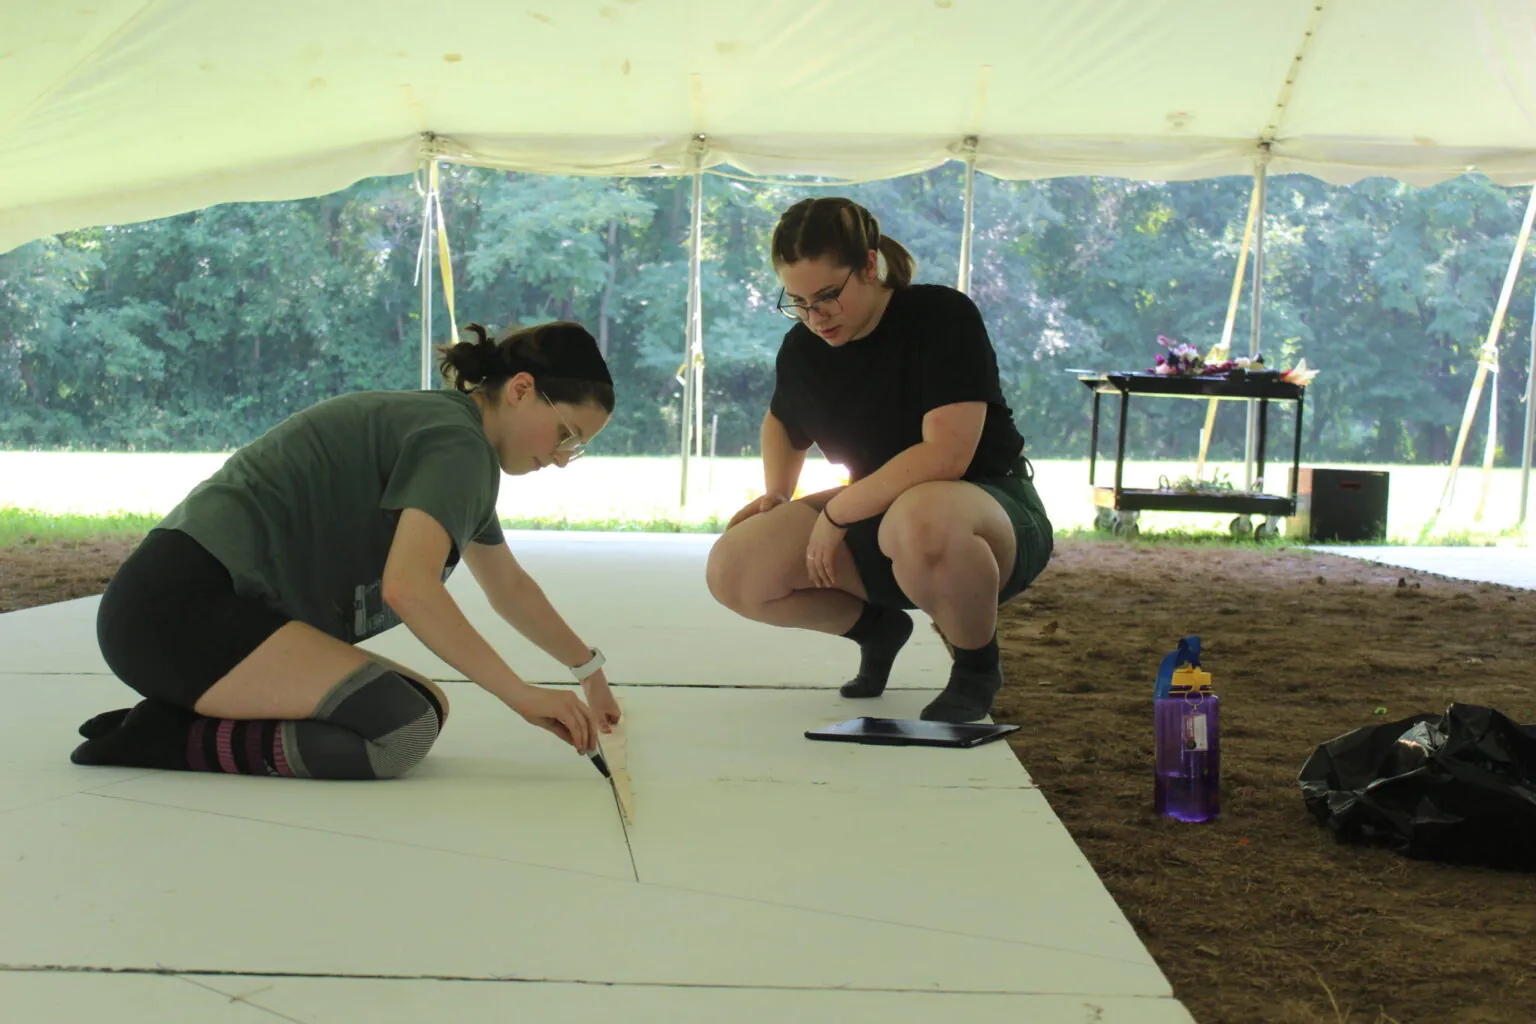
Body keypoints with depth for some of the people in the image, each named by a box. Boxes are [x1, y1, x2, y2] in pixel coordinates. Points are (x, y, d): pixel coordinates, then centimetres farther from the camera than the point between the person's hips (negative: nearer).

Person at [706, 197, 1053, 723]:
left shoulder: (943, 317, -18)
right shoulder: (802, 350, 2)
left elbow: (945, 455, -28)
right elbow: (783, 423, 25)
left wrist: (836, 512, -22)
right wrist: (776, 496, 5)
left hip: (993, 509, -6)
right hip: (877, 517, 6)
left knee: (921, 518, -44)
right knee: (732, 571, -15)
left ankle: (978, 666, -12)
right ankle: (878, 627, 12)